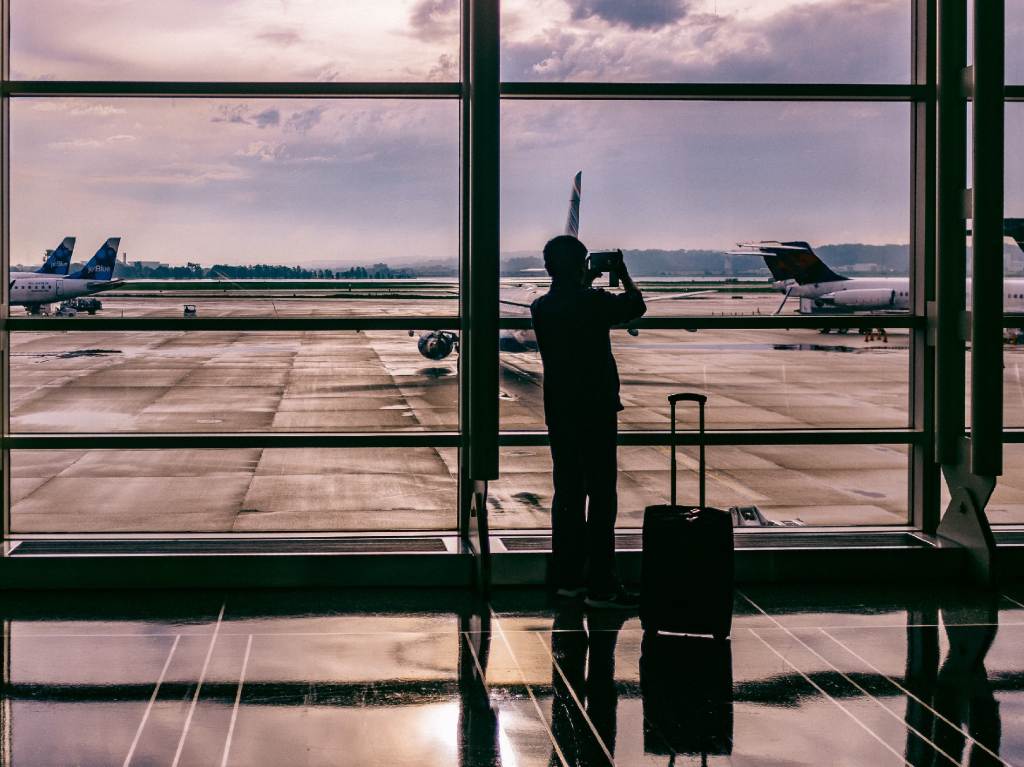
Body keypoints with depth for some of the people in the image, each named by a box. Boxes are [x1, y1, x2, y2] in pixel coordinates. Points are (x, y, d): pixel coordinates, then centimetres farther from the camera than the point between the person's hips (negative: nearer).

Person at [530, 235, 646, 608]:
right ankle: (600, 585, -3)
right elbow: (636, 306, 5)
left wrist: (586, 284, 30)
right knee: (601, 494, -2)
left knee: (567, 491, 12)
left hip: (559, 412, 6)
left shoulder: (541, 307, 3)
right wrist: (623, 275, 20)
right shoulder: (594, 302, -13)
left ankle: (567, 577, 16)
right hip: (595, 409, -6)